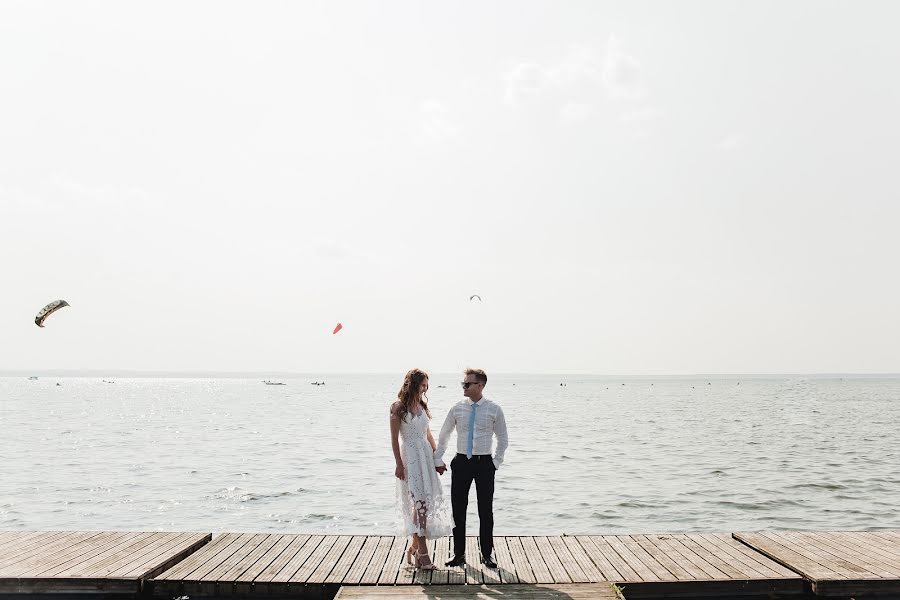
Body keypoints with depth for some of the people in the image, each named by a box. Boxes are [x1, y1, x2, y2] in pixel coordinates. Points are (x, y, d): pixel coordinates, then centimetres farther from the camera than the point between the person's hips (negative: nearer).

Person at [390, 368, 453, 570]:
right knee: (419, 502, -11)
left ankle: (413, 548, 17)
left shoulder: (422, 406, 12)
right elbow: (394, 438, -7)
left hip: (426, 456, 6)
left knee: (423, 503, 5)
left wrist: (437, 458, 16)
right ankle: (422, 552, -7)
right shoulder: (398, 407, -6)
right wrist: (399, 464, -12)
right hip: (409, 457, -6)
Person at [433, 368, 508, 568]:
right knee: (458, 510, 6)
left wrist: (496, 462, 0)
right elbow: (443, 435, 10)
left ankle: (486, 555, 18)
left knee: (486, 511, 5)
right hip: (461, 462, 2)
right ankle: (459, 554, 18)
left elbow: (503, 439, 6)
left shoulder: (494, 409, -4)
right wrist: (438, 460, 7)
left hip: (484, 463, -2)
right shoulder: (457, 408, 0)